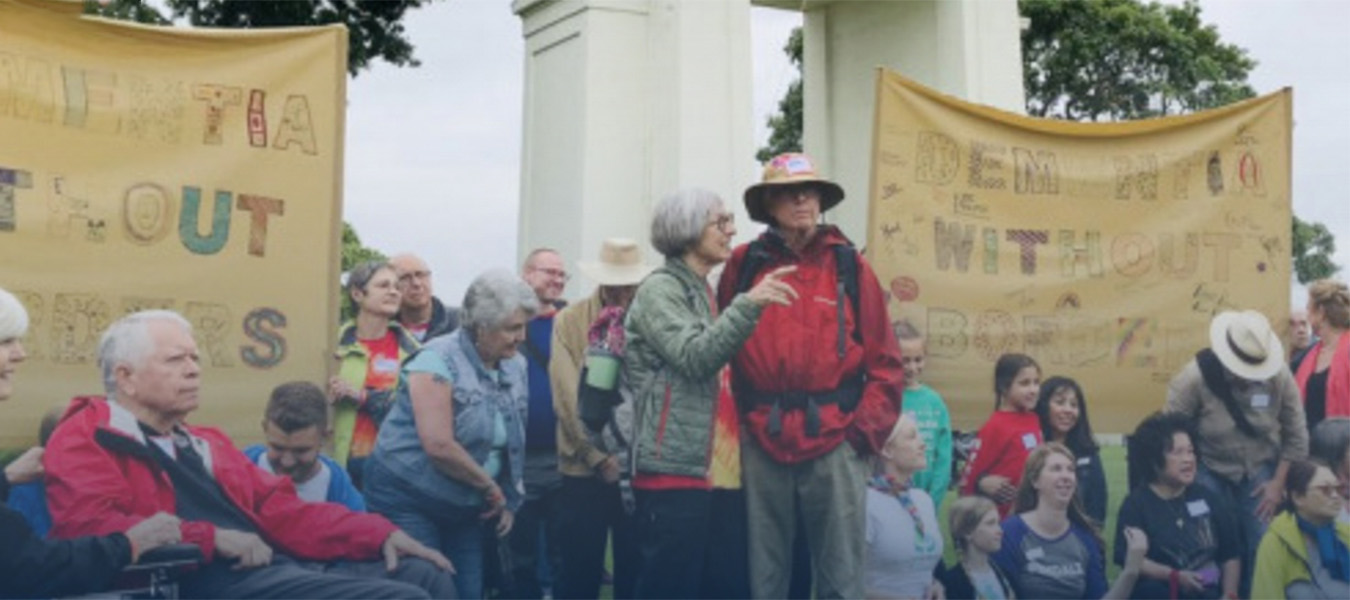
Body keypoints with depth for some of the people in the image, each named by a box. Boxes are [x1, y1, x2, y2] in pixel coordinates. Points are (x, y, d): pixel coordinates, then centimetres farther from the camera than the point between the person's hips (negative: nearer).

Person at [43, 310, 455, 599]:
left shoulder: (207, 443, 29)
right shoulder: (85, 440, 6)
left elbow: (279, 510, 21)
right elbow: (92, 527, -13)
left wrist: (381, 534, 8)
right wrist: (212, 538, -17)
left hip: (281, 563, 9)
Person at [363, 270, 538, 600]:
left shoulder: (515, 367, 3)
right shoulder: (439, 360, -19)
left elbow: (514, 443, 14)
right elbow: (439, 446, -27)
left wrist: (509, 500, 7)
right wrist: (490, 487, -16)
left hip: (464, 508, 7)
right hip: (408, 500, -7)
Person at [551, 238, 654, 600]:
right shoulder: (569, 321, 1)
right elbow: (568, 397, -4)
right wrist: (598, 456, -10)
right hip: (585, 468, -1)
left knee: (637, 570, 8)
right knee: (579, 570, 5)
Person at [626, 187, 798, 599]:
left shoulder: (706, 293, 21)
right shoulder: (660, 289, -4)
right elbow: (695, 357, -19)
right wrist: (748, 305, -28)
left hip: (721, 471, 8)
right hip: (676, 470, -8)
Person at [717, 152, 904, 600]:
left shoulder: (849, 265, 6)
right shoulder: (744, 264, 6)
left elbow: (884, 361, 4)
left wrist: (866, 430, -4)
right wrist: (738, 421, 0)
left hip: (835, 442, 0)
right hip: (762, 444, 1)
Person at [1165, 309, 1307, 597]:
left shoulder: (1279, 375, -13)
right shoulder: (1195, 377, -22)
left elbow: (1296, 436, -2)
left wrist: (1278, 483, -4)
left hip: (1260, 472, 2)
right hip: (1211, 473, -2)